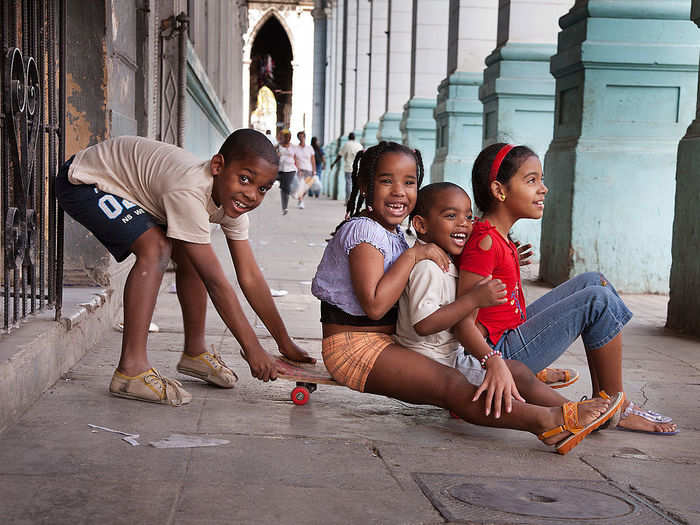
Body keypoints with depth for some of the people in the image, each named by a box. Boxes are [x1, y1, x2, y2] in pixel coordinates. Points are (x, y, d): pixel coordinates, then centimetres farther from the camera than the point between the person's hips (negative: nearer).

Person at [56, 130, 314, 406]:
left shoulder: (234, 199, -11)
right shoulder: (188, 192, -37)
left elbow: (251, 277, -6)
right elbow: (215, 281, -32)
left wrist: (285, 343, -5)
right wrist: (252, 348, -26)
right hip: (83, 183, -9)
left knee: (190, 255, 4)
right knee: (156, 248, -27)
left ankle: (194, 352, 20)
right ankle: (131, 368, -24)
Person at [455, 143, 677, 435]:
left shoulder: (496, 236, 11)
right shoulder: (485, 243, -20)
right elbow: (465, 323, -28)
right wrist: (494, 363, -43)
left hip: (513, 333, 11)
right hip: (502, 351, -11)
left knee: (592, 281, 12)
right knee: (598, 300, -12)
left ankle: (601, 397, 9)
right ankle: (617, 409, 0)